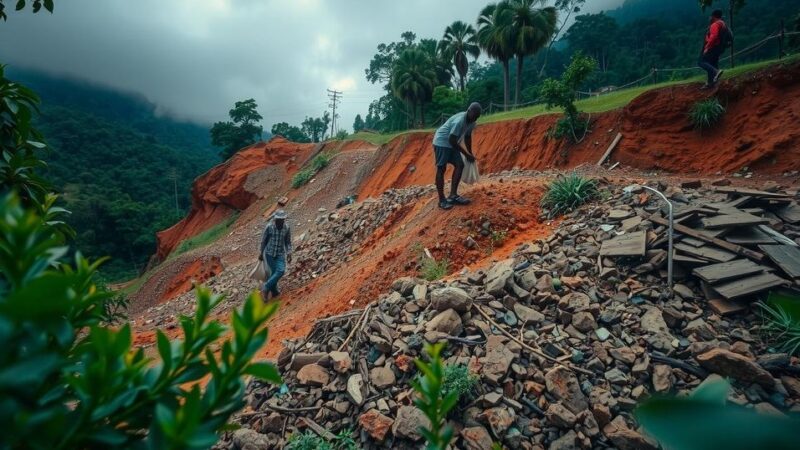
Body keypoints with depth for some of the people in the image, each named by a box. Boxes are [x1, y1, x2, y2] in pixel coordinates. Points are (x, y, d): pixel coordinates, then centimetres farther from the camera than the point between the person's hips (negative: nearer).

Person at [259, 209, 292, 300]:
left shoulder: (287, 227, -7)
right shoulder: (269, 226, -12)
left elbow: (288, 242, 2)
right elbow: (264, 240, -1)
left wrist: (289, 253, -10)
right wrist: (261, 253, 4)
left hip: (280, 253, 1)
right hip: (269, 253, -1)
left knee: (281, 271, -16)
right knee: (274, 272, 0)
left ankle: (266, 288, -3)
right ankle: (274, 291, 18)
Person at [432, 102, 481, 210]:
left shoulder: (471, 122, 0)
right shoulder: (459, 121, -28)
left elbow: (467, 137, 16)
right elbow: (452, 140, -26)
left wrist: (470, 153, 17)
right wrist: (466, 154, -17)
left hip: (452, 144, 10)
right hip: (441, 142, -9)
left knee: (460, 165, 1)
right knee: (441, 169, -9)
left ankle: (453, 196, 3)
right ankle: (442, 200, -7)